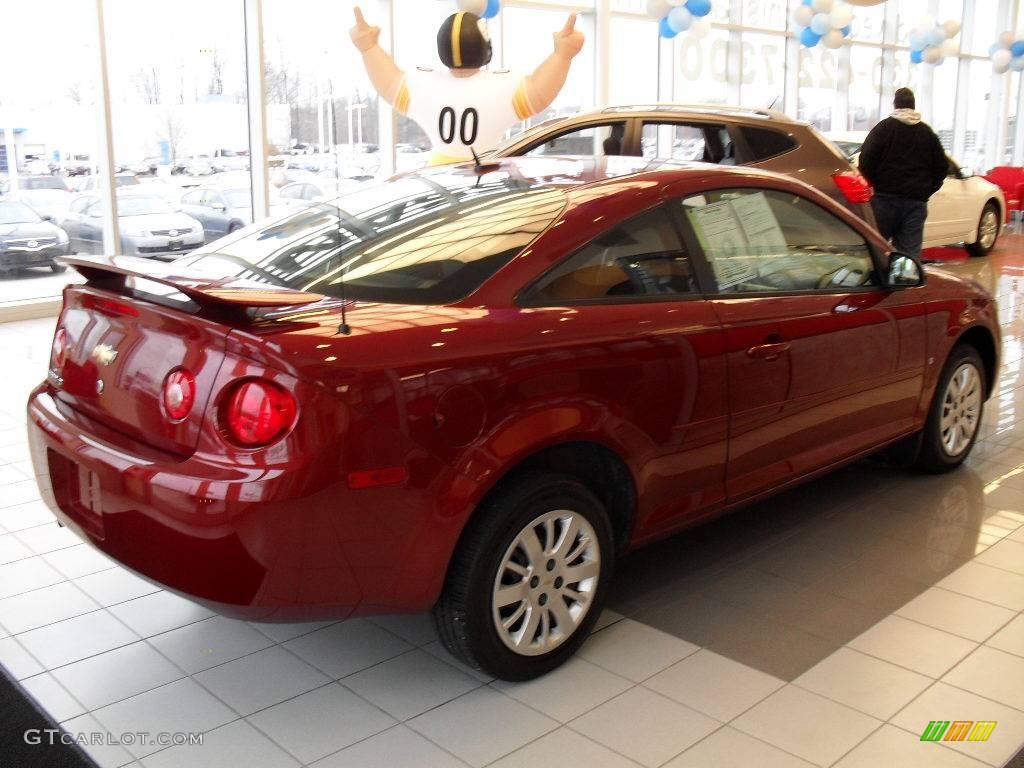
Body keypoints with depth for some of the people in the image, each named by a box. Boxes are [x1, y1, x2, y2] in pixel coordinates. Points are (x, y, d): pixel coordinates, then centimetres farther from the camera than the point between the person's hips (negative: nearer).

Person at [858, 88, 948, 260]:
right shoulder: (927, 133, 13)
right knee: (911, 252, 1)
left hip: (885, 198, -3)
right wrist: (927, 189, 19)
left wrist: (875, 184, 2)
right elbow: (942, 165, 14)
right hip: (917, 200, 3)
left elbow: (866, 160, -10)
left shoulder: (883, 128, 0)